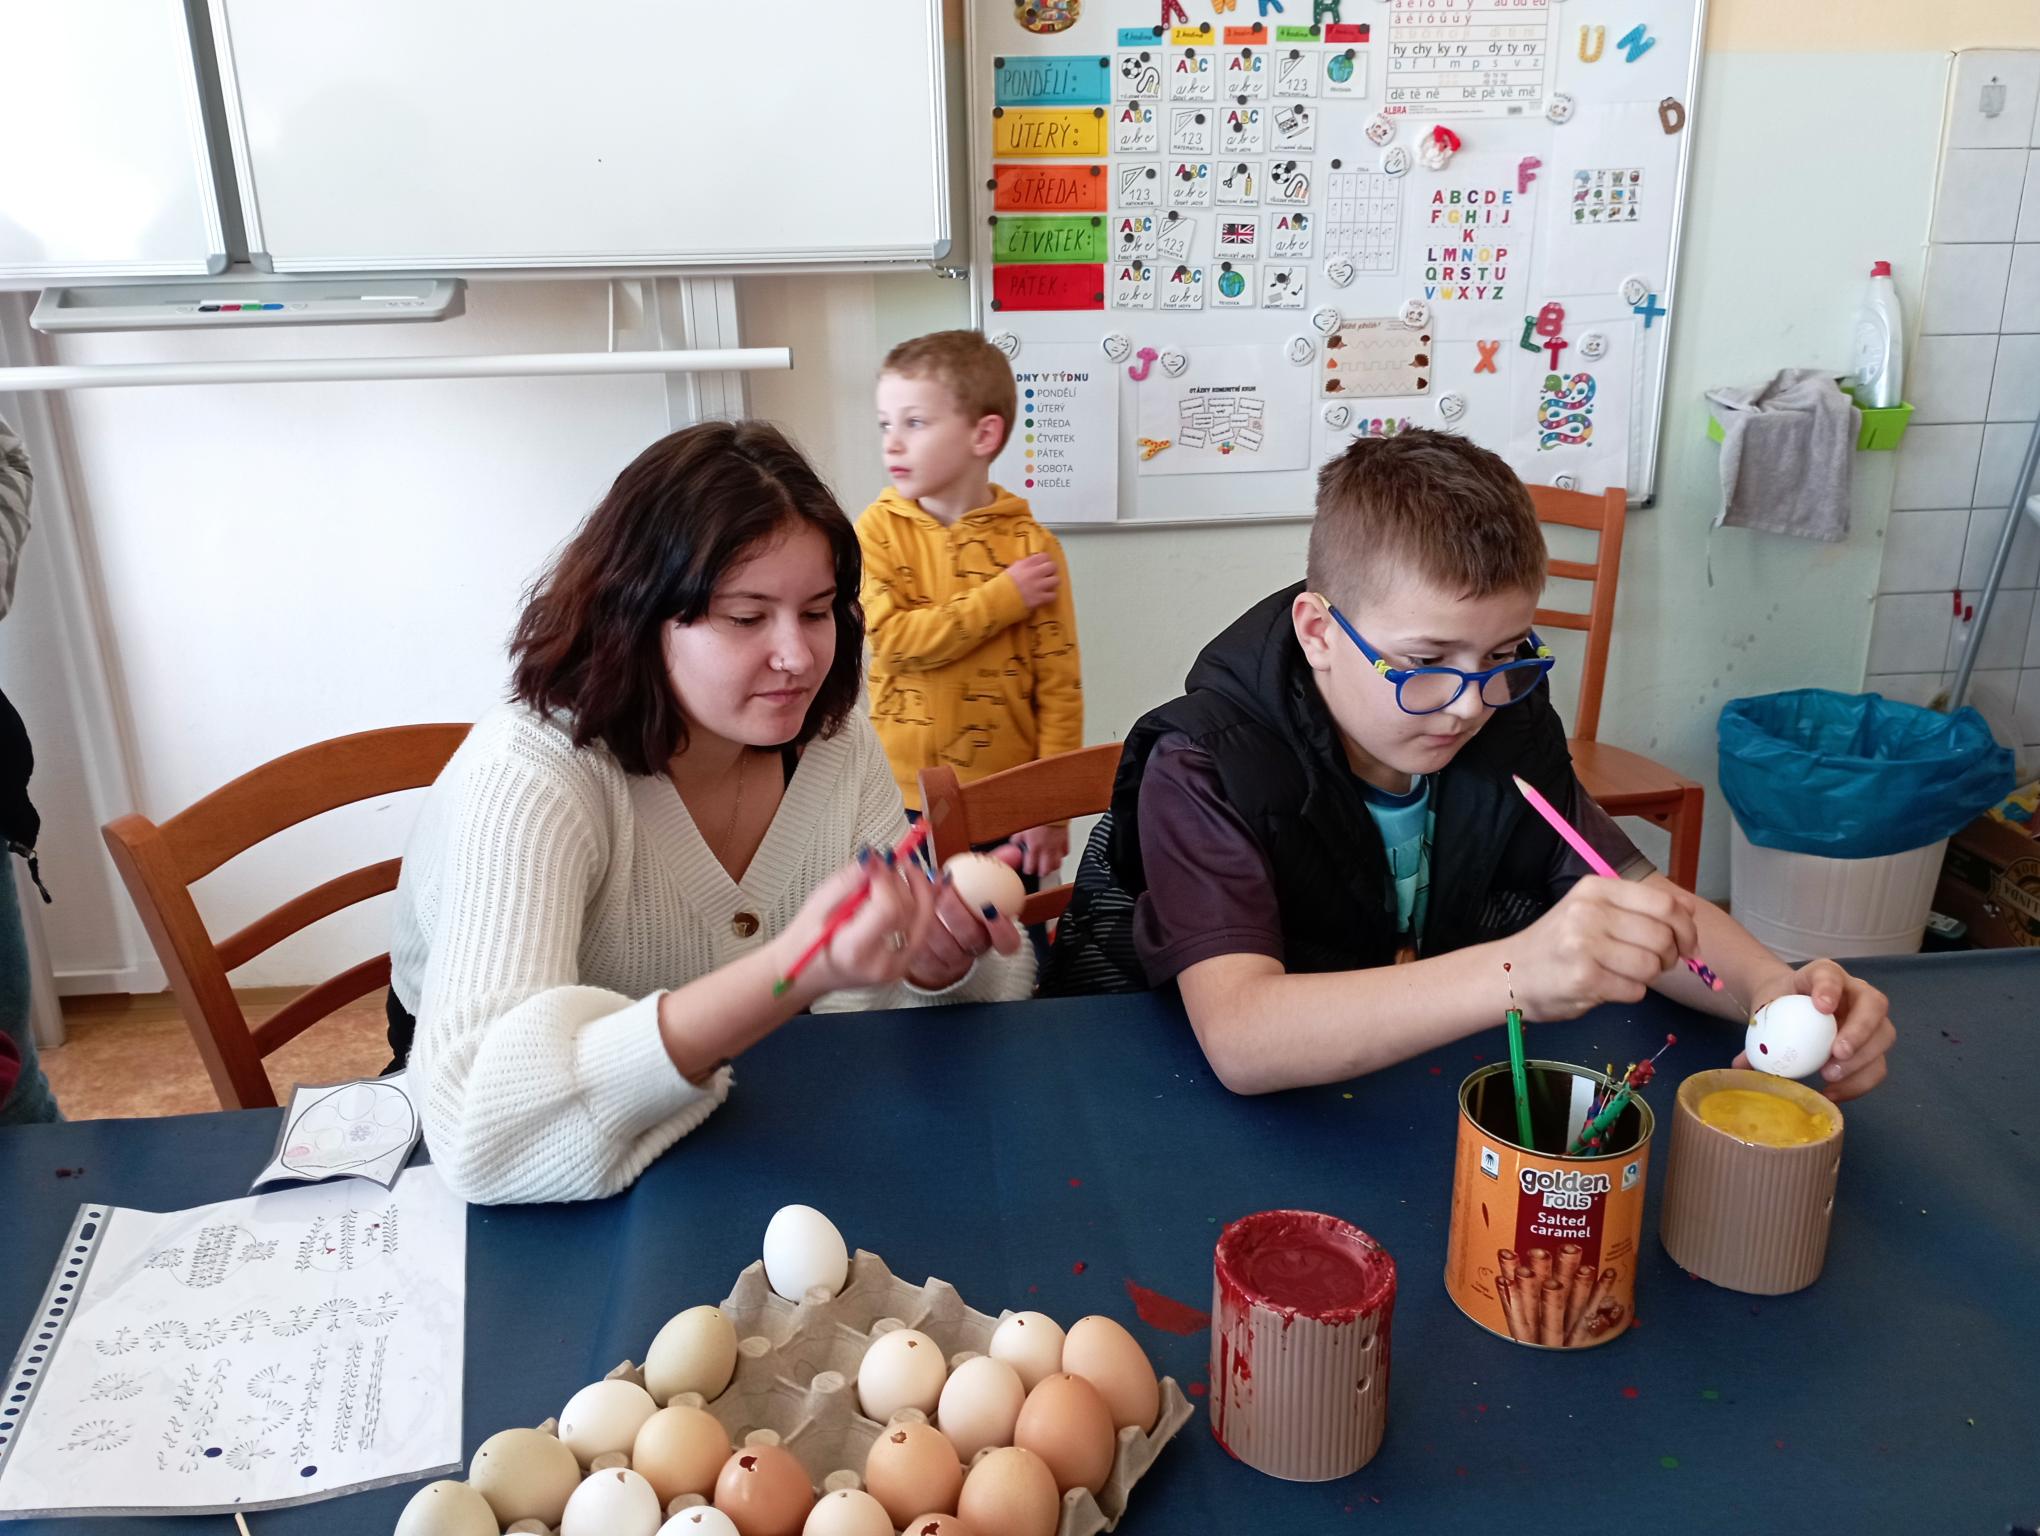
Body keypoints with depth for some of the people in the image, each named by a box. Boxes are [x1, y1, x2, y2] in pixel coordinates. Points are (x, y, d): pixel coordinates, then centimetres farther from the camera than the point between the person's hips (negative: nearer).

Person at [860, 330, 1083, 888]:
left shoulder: (1031, 545, -6)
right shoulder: (879, 529, -3)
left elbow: (1060, 685, -5)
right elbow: (891, 637, -16)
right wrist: (1002, 600, -15)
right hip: (908, 799, 1)